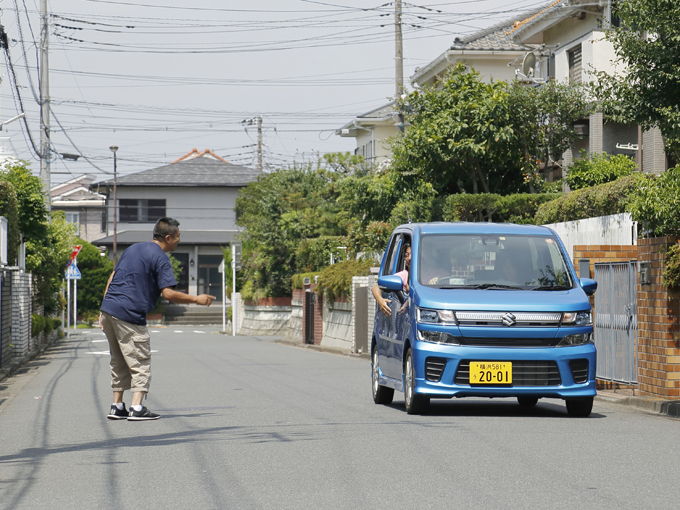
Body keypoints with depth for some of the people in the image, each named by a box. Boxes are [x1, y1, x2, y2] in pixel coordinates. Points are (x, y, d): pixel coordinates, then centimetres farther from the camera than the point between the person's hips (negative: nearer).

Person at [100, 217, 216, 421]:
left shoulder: (133, 249, 19)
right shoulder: (160, 258, -6)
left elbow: (112, 278, 19)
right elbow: (168, 293, -14)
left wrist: (104, 311, 21)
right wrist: (196, 299, -3)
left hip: (108, 310, 8)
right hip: (129, 316, -8)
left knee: (119, 363, 16)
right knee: (140, 364, -2)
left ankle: (117, 407, 17)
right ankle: (137, 408, -9)